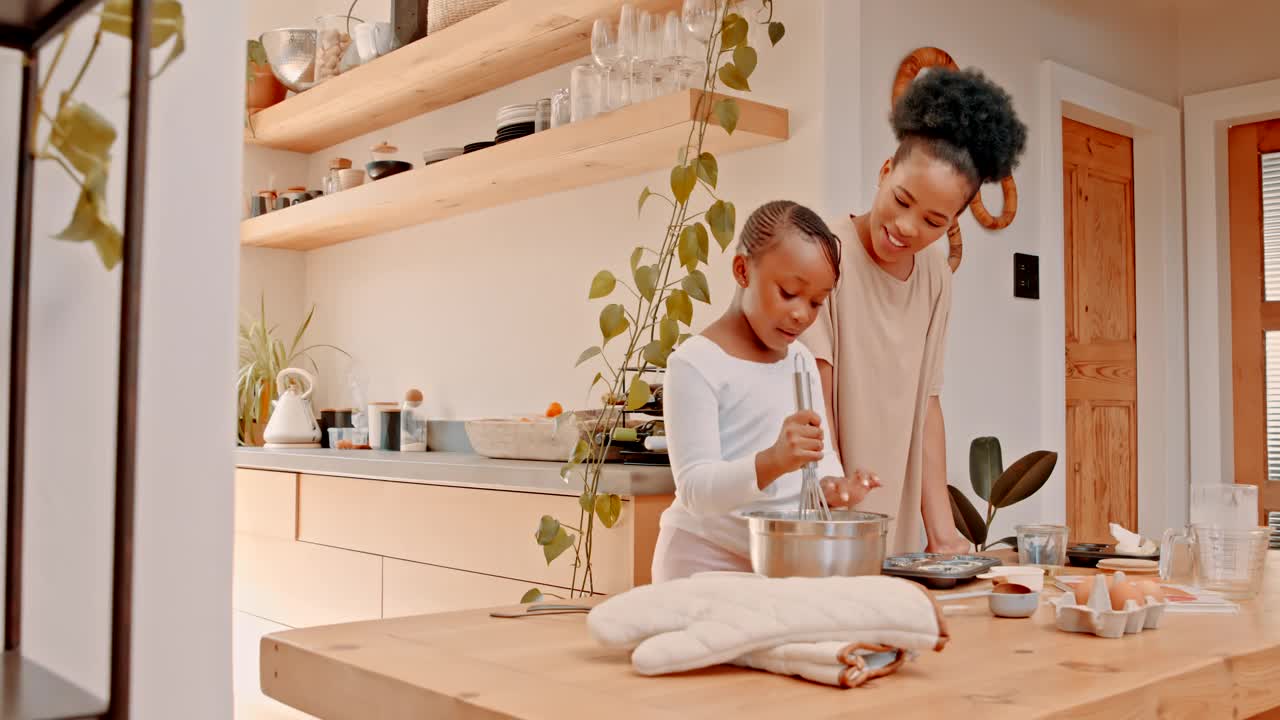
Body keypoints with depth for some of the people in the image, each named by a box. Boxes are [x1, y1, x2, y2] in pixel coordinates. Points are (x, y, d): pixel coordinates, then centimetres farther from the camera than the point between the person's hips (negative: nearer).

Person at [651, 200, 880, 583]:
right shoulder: (696, 364, -13)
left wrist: (830, 482, -12)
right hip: (708, 563, -6)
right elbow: (695, 489, -19)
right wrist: (772, 462, -36)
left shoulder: (802, 360, 11)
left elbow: (822, 454, 12)